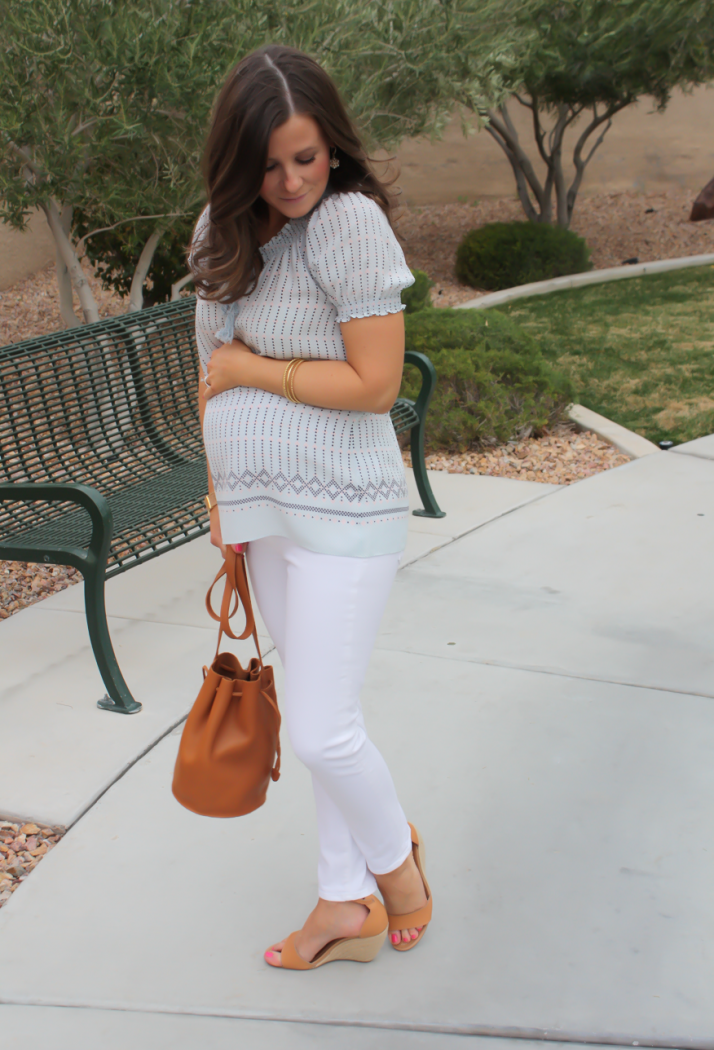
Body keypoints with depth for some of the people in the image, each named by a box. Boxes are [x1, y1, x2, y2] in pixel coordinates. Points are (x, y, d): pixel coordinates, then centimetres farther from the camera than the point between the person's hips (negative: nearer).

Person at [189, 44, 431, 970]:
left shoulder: (350, 220, -15)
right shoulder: (220, 230, 7)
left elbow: (375, 382, -20)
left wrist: (256, 371, -11)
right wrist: (222, 492, 12)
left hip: (341, 515, -7)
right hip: (264, 512, 7)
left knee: (322, 729, -6)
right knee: (315, 714, 15)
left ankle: (394, 852, 26)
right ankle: (346, 904, 30)